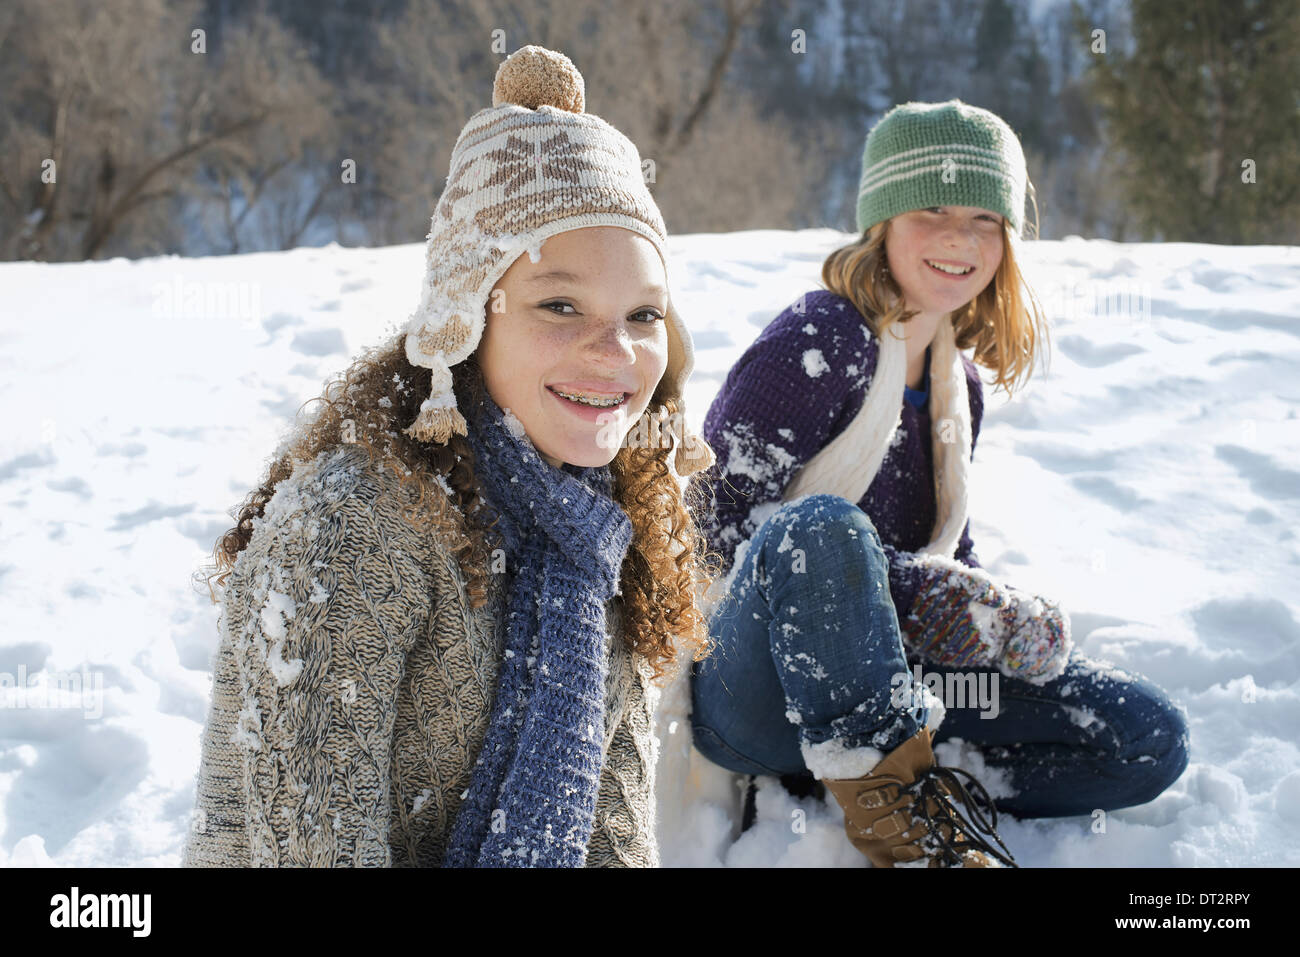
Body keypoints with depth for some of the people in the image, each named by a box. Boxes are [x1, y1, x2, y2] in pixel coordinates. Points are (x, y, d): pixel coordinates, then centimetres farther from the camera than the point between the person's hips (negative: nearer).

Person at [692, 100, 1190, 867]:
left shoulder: (960, 385, 12)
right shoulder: (821, 344, -12)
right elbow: (720, 522, -19)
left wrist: (1006, 618, -5)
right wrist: (935, 602, -21)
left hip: (879, 681, 7)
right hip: (755, 686, -7)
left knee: (1153, 738, -7)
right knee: (823, 525, -39)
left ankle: (890, 790, -15)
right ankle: (889, 793, -24)